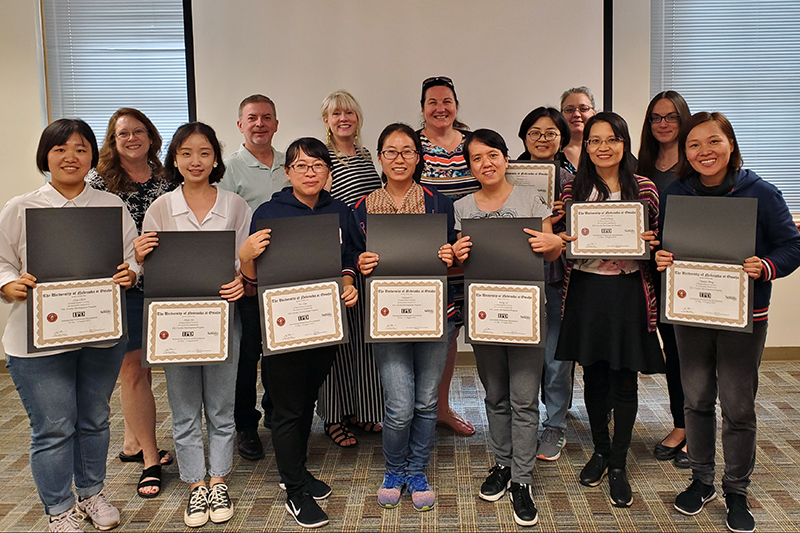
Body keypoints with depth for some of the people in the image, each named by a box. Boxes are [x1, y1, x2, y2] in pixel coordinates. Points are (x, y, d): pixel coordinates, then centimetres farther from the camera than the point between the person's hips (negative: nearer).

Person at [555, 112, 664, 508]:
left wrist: (650, 244, -13)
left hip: (628, 292, -1)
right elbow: (563, 244, 10)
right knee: (594, 376, 12)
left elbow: (656, 242, 8)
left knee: (625, 380, 5)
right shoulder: (574, 188, 4)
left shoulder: (644, 188, 1)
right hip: (586, 291, 1)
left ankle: (618, 465, 20)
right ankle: (600, 450, 32)